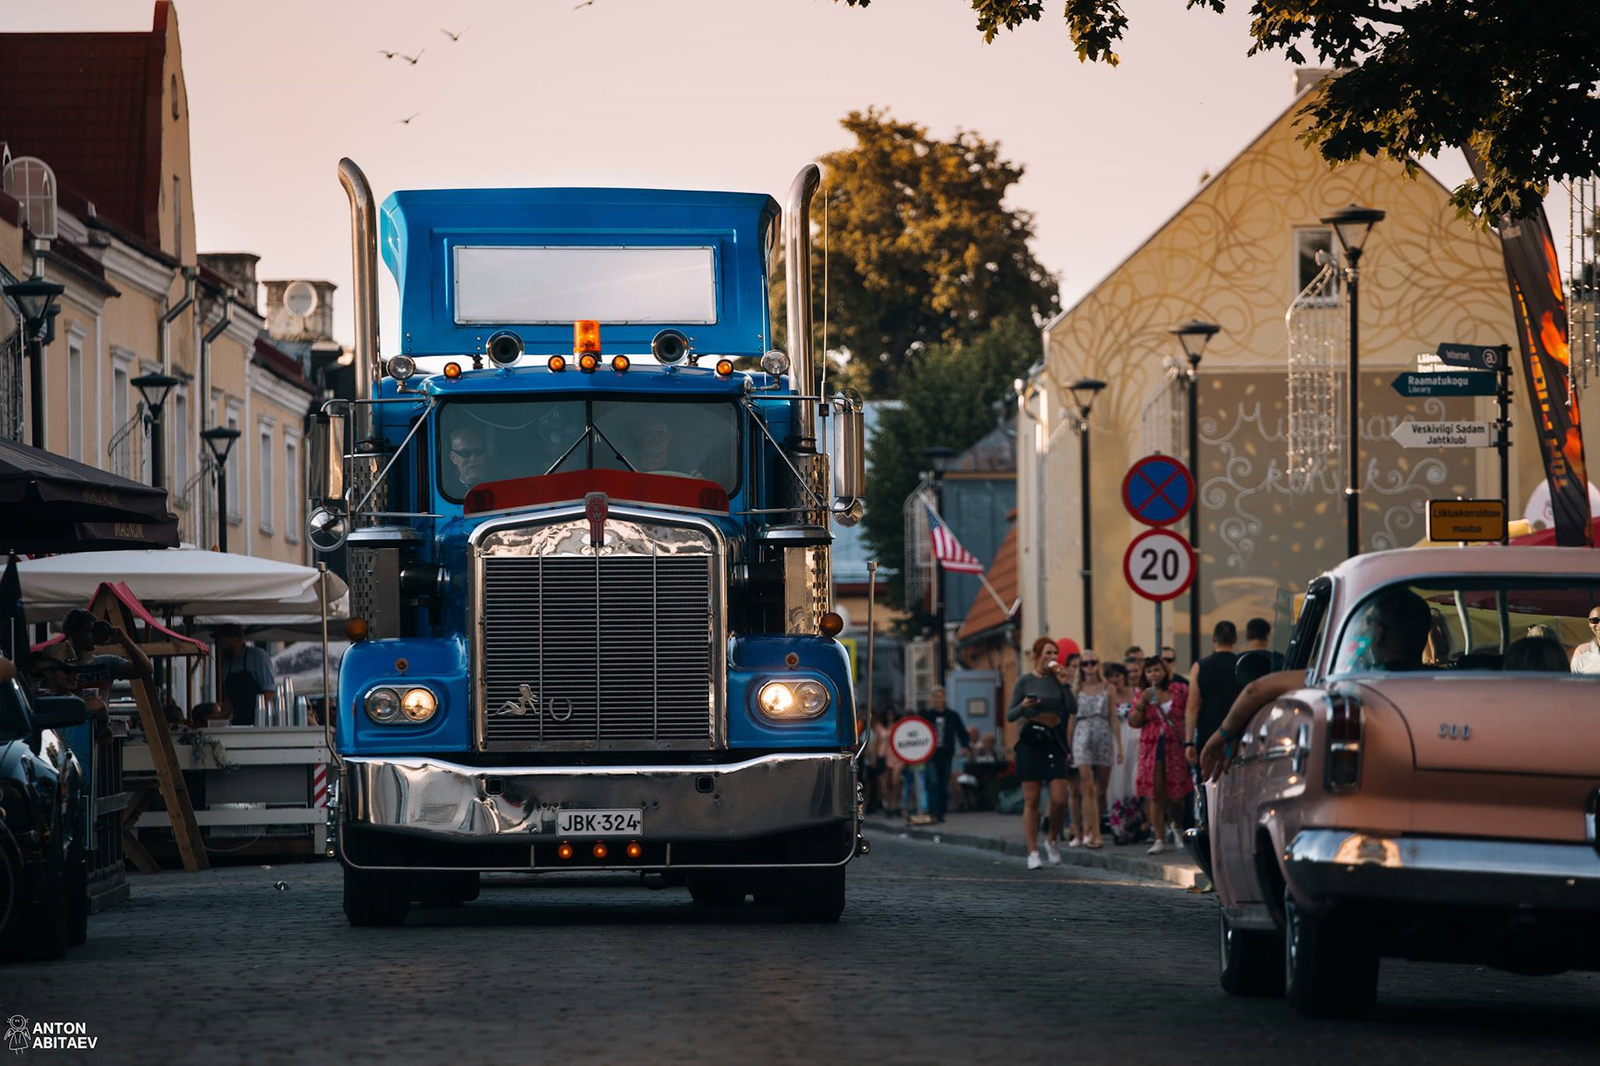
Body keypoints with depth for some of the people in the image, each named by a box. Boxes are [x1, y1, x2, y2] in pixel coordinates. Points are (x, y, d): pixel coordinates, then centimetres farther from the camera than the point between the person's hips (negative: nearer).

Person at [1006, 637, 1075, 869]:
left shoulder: (1059, 680, 8)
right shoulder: (1025, 682, 1)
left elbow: (1073, 708, -4)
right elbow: (1009, 715, 1)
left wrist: (1065, 683, -9)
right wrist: (1022, 707, -19)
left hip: (1054, 742, 2)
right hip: (1030, 741, -2)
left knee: (1059, 800, -7)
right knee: (1031, 800, -2)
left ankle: (1052, 841, 18)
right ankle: (1033, 852, 3)